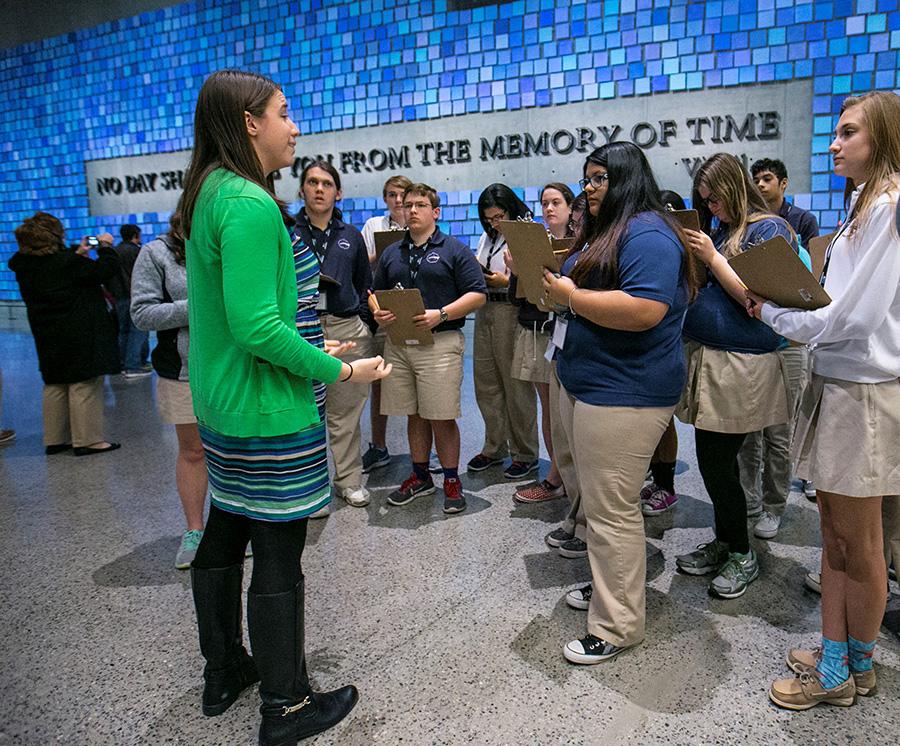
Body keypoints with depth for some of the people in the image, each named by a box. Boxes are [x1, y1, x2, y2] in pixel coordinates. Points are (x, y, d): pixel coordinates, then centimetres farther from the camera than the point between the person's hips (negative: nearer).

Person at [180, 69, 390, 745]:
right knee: (279, 558, 3)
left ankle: (224, 671, 39)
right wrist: (341, 370, -17)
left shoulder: (206, 195, 10)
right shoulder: (250, 203, -20)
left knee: (224, 536, 20)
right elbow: (256, 325, -26)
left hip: (220, 404, 10)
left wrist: (312, 353, 18)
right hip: (268, 413, -10)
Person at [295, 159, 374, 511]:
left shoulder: (351, 236, 16)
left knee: (346, 411, 8)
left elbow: (364, 284, 22)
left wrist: (362, 319, 12)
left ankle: (349, 479, 20)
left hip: (347, 329, 3)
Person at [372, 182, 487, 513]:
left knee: (442, 418, -2)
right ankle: (420, 477, 25)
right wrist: (378, 314, -3)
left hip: (440, 342, -4)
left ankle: (452, 481, 12)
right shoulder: (391, 253, 16)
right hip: (397, 343, 5)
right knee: (414, 415, 11)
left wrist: (441, 314, -16)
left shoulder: (454, 250, 2)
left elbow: (477, 294, -4)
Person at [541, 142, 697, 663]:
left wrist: (570, 296, -19)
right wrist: (554, 284, 5)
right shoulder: (602, 233, 19)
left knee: (611, 509, -3)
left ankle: (618, 627, 11)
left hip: (623, 395, -10)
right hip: (585, 384, 10)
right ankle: (611, 585, 36)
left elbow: (644, 311, -27)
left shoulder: (648, 234, -14)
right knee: (600, 500, 19)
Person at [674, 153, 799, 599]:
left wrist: (712, 258, -14)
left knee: (715, 462, -3)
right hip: (705, 358, 7)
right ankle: (724, 544, 29)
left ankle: (741, 555, 16)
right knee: (716, 461, 13)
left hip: (741, 364, -7)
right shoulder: (717, 232, 16)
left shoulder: (769, 228, -5)